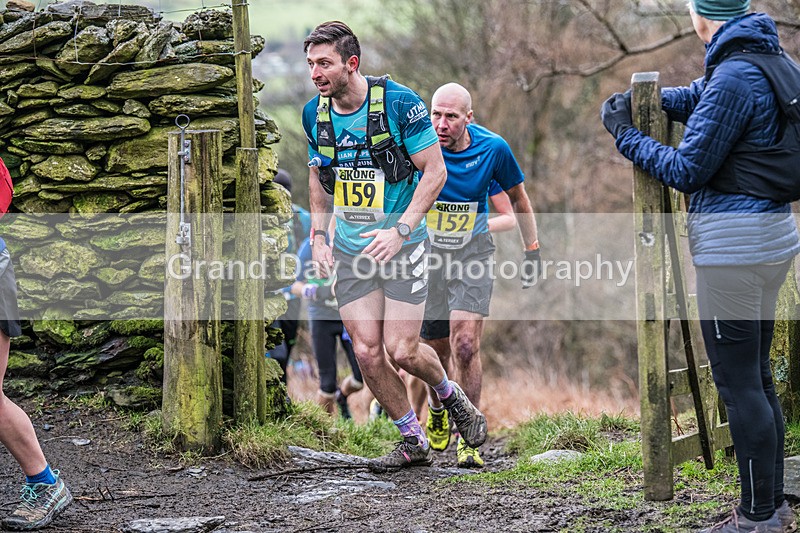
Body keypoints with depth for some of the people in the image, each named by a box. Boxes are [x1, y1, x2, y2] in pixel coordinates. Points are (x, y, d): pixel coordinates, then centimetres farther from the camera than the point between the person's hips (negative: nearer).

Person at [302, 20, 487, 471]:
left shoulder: (400, 103, -15)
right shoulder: (315, 113, 1)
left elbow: (435, 172, -11)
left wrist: (399, 230, -18)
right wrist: (318, 235, 6)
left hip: (403, 244, -5)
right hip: (350, 249, 5)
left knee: (402, 351, -9)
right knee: (367, 352, -2)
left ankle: (451, 396, 24)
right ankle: (414, 442, 15)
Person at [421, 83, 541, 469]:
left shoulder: (493, 148, -13)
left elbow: (518, 197, 4)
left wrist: (531, 252, 8)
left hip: (473, 253, -1)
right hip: (426, 253, 1)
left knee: (465, 344, -17)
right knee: (436, 350, 9)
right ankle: (437, 411, 41)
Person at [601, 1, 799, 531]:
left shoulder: (733, 79, -19)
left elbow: (687, 171, -14)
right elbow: (696, 97, 26)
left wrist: (626, 134, -2)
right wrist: (640, 100, 10)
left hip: (733, 244, -10)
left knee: (738, 381, -3)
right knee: (757, 377, 16)